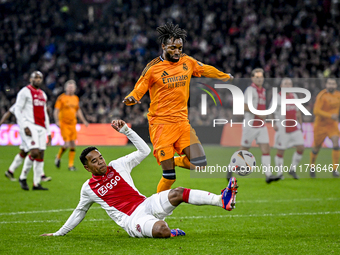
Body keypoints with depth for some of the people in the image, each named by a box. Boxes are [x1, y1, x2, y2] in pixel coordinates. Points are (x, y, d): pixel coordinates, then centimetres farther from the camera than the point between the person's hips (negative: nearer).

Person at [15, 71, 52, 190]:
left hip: (41, 127, 7)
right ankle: (23, 177, -2)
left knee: (41, 155, 2)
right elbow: (18, 110, -7)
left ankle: (37, 184, 5)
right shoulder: (25, 92, -3)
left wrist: (48, 132, 21)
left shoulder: (42, 94, 20)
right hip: (30, 126, -7)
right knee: (34, 152, -19)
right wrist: (25, 126, -17)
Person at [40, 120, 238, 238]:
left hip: (145, 204, 4)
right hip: (131, 219, -4)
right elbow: (80, 212, 21)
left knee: (177, 193, -23)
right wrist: (59, 233, 24)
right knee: (161, 230, -40)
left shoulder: (118, 165, 12)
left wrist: (126, 130, 3)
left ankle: (222, 200, -33)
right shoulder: (88, 188, 7)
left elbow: (144, 150, 13)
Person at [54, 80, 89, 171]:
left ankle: (71, 165, 7)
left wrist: (83, 121, 20)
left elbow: (78, 111, 25)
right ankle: (58, 157, 14)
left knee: (73, 145, 1)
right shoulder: (61, 98, -4)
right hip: (64, 124, -5)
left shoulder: (76, 98, 13)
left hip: (72, 124, 5)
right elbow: (56, 111, -7)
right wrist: (57, 121, -19)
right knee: (67, 144, -13)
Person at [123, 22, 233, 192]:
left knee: (200, 165, -11)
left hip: (182, 121, 5)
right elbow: (138, 91, -1)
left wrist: (226, 77, 43)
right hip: (161, 124, -5)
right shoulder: (153, 68, -5)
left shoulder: (187, 62, 7)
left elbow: (206, 70, 26)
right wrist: (130, 99, -25)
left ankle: (175, 161, 19)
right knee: (169, 177, -10)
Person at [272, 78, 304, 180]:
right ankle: (280, 173, 11)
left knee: (301, 147, -1)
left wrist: (301, 124, 17)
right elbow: (271, 112, -8)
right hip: (282, 129, -6)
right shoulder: (278, 97, -8)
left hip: (294, 128, 6)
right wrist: (274, 124, -19)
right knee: (280, 151, -1)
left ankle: (292, 169, 13)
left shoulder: (294, 96, 12)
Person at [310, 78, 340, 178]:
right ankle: (311, 167, 34)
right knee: (317, 147, 8)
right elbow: (316, 111, -26)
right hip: (321, 124, -3)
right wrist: (330, 116, -32)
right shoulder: (322, 96, -18)